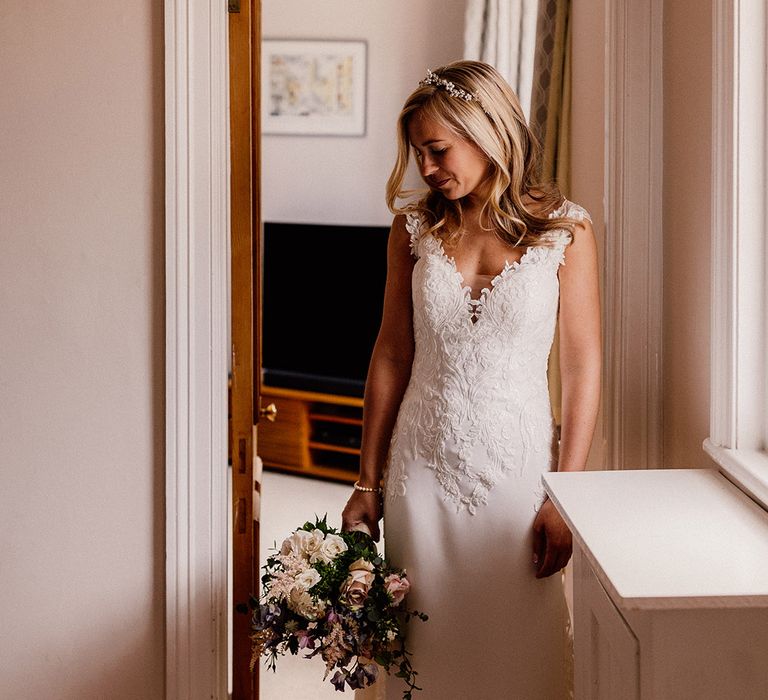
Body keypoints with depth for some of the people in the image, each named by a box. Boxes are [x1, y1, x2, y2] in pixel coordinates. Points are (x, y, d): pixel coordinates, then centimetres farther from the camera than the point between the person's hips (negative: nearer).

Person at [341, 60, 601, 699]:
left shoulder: (565, 231, -4)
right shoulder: (415, 227, 3)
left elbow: (584, 367, -4)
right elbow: (391, 356, 6)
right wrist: (367, 484, 6)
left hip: (516, 467, -2)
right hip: (423, 468, 2)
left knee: (517, 648, 7)